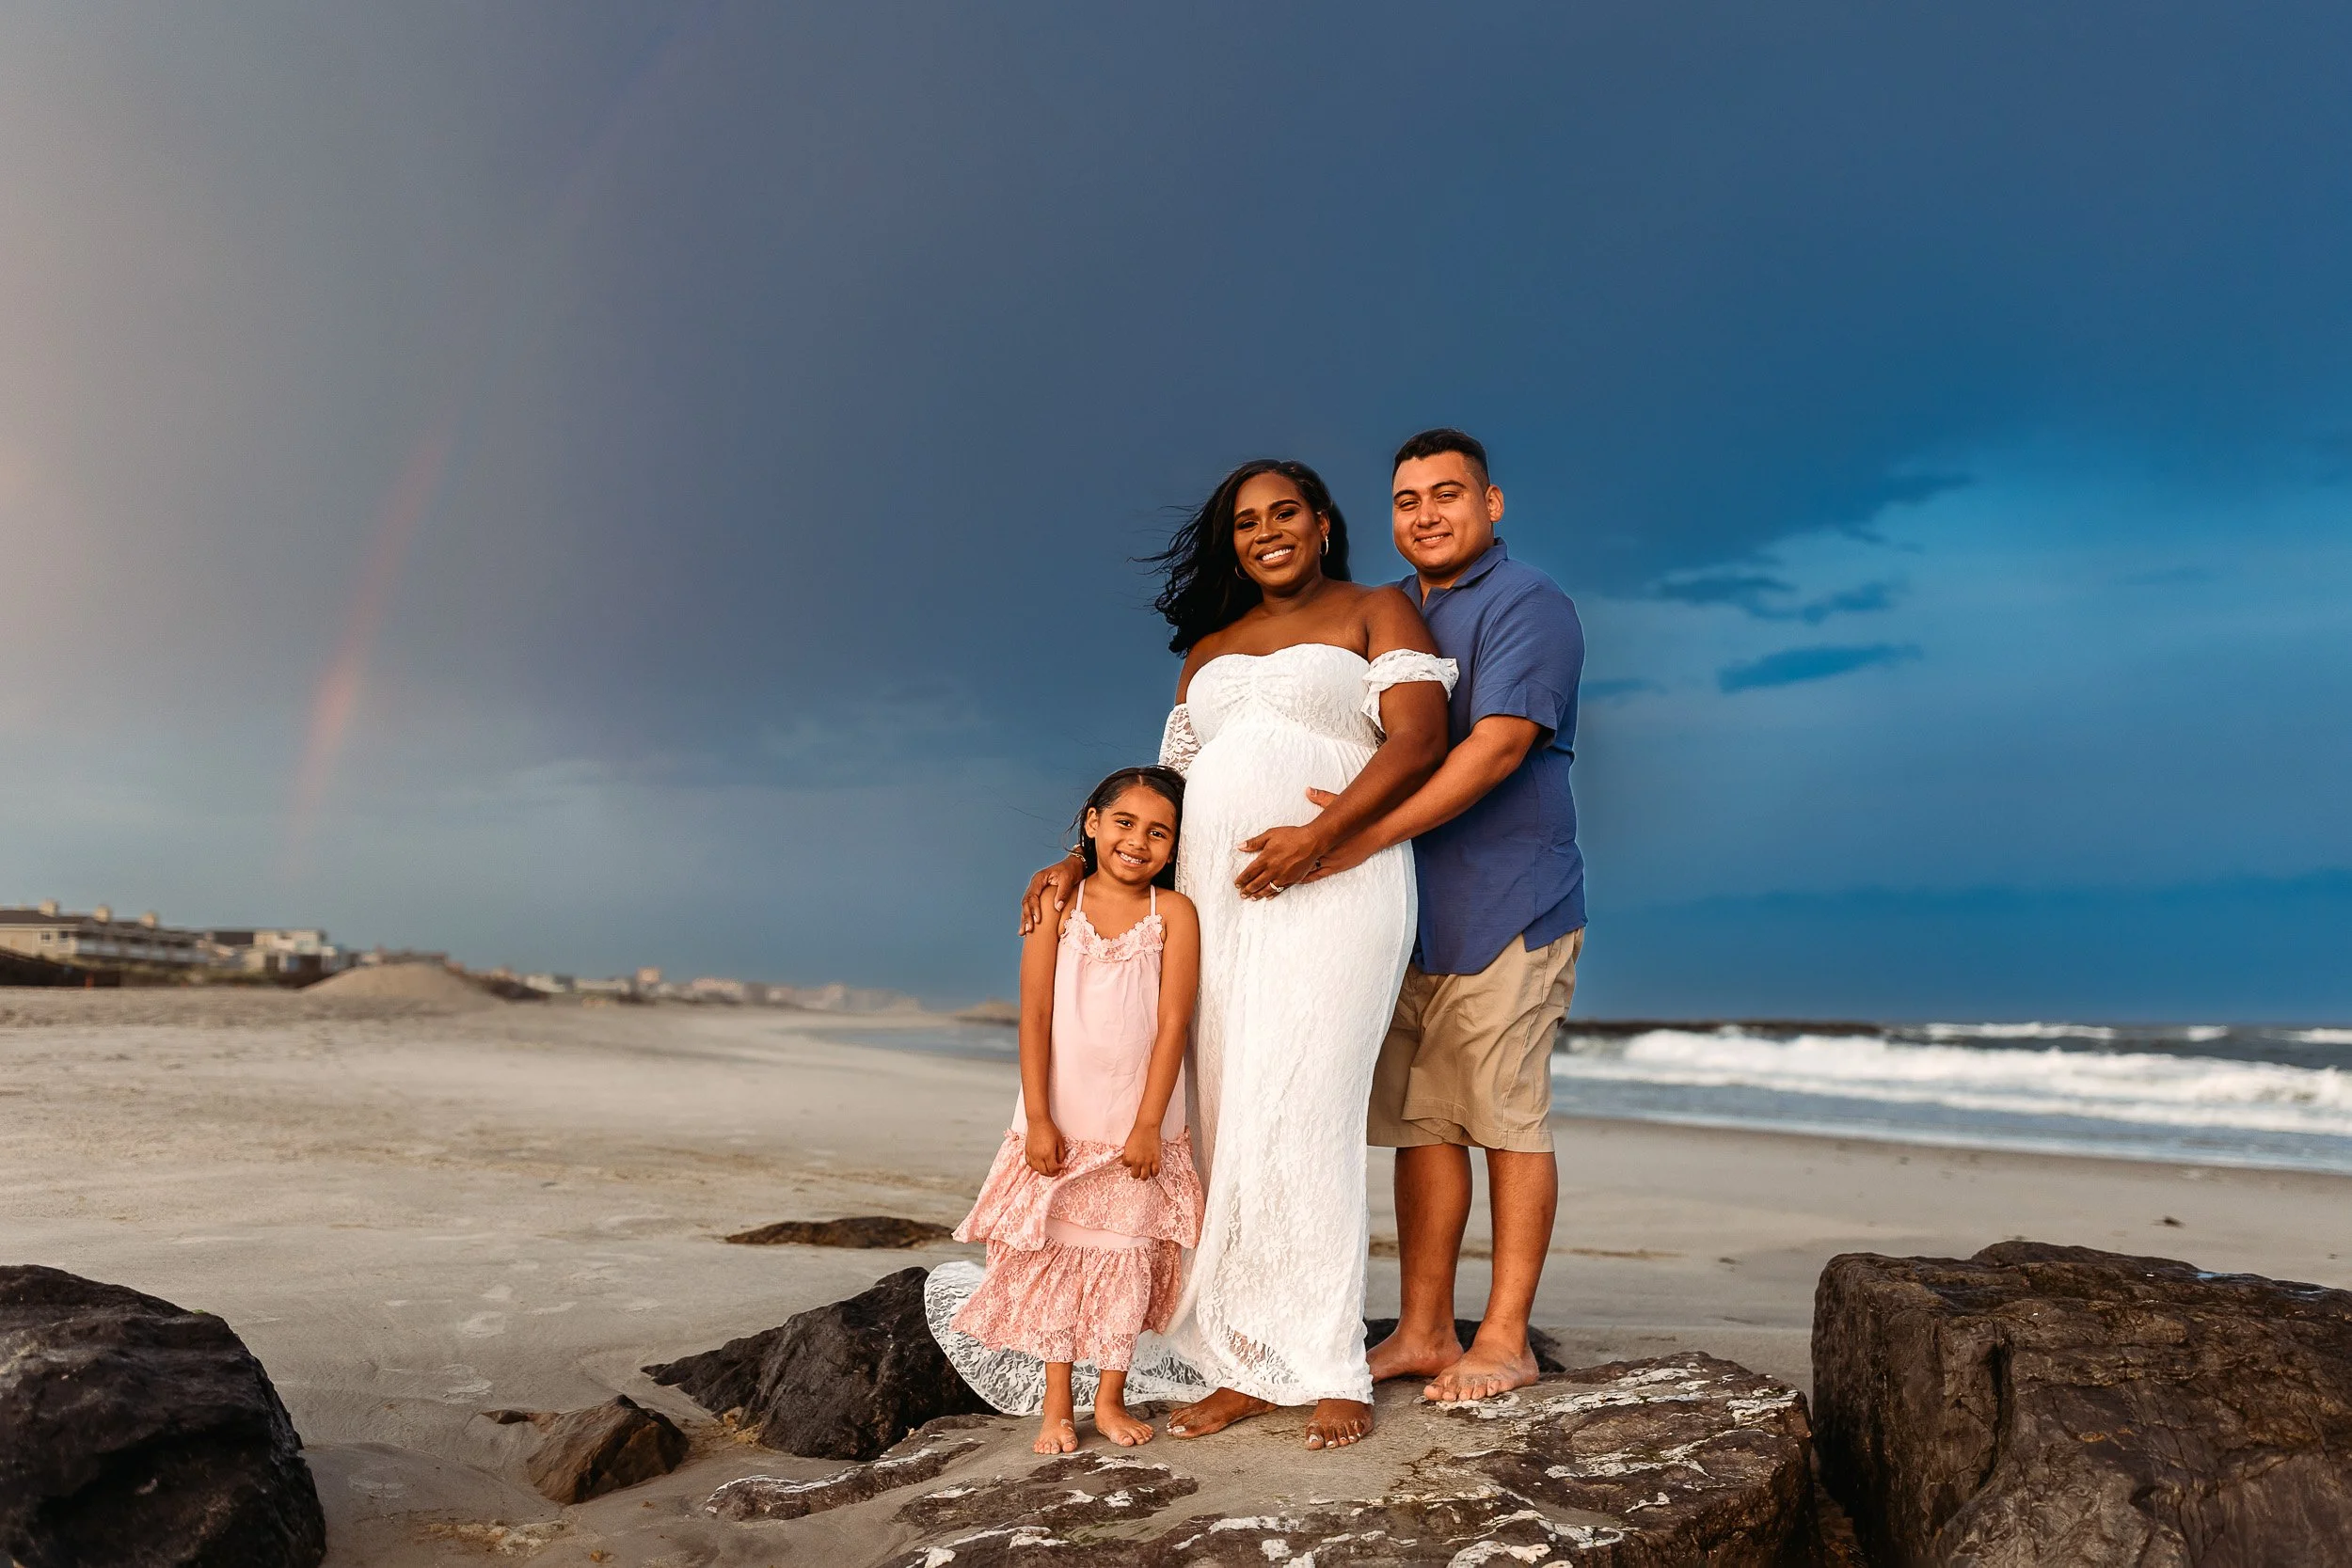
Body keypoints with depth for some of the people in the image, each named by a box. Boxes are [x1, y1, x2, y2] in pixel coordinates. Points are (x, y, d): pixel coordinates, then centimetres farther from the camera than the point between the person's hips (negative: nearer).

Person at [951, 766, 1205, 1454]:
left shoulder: (1174, 913, -5)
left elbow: (1172, 1024, -8)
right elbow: (1035, 1016, -5)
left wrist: (1148, 1125, -11)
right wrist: (1038, 1120, -9)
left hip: (1139, 1127, 0)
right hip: (1062, 1123, 1)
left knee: (1126, 1258, 8)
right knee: (1054, 1255, 7)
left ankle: (1110, 1400, 24)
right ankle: (1057, 1406, 21)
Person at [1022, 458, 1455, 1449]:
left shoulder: (1377, 613, 8)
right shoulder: (1208, 651, 24)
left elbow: (1418, 738, -7)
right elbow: (1164, 787, 23)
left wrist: (1318, 835, -20)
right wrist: (1080, 862, 8)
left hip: (1333, 891, -5)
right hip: (1217, 898, 6)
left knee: (1299, 1117, -13)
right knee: (1231, 1125, 1)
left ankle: (1332, 1373, -4)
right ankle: (1249, 1365, 7)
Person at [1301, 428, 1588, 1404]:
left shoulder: (1527, 605, -7)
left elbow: (1499, 745, -20)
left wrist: (1371, 833, -27)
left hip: (1506, 905, -7)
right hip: (1407, 915, 7)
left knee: (1506, 1121, -1)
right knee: (1422, 1123, 9)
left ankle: (1504, 1341, 9)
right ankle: (1422, 1333, 17)